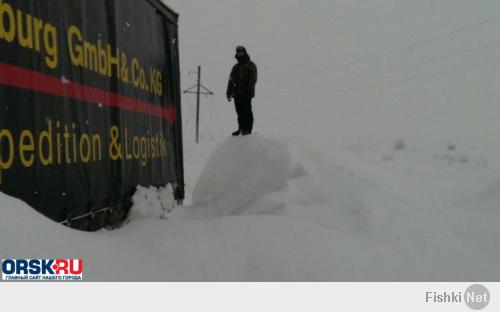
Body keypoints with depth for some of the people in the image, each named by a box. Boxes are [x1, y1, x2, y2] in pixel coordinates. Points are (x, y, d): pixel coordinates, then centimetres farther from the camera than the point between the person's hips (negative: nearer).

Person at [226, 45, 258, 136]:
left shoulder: (250, 65, 2)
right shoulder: (236, 67, 21)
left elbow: (253, 79, -7)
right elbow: (231, 80, 23)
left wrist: (248, 88, -19)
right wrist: (229, 91, 16)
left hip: (246, 94, -6)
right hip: (237, 93, 6)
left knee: (247, 111, -6)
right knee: (239, 112, 7)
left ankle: (248, 128, -2)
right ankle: (241, 128, 13)